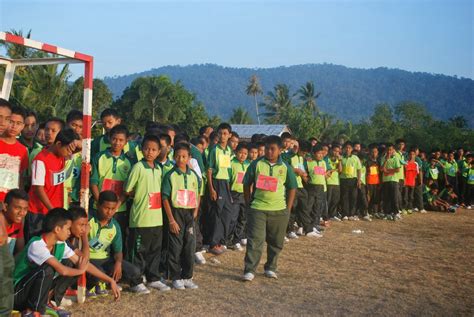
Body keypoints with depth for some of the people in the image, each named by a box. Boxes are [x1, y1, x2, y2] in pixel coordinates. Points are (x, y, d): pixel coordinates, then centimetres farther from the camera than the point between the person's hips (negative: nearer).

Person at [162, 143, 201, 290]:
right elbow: (165, 199, -9)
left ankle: (187, 277, 20)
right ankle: (176, 278, 14)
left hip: (190, 214, 4)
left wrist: (195, 212, 3)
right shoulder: (170, 176, -7)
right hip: (176, 212, -4)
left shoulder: (193, 175, 6)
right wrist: (171, 220, -13)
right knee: (175, 247, 2)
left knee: (190, 247, 8)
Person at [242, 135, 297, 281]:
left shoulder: (285, 168, 2)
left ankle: (270, 268, 27)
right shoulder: (256, 164, -1)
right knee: (255, 240, -6)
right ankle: (249, 270, -2)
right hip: (257, 208, -2)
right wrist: (248, 204, 3)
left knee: (276, 242, 11)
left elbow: (292, 188, 8)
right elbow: (247, 185, 6)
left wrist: (287, 209, 3)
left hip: (279, 210, 2)